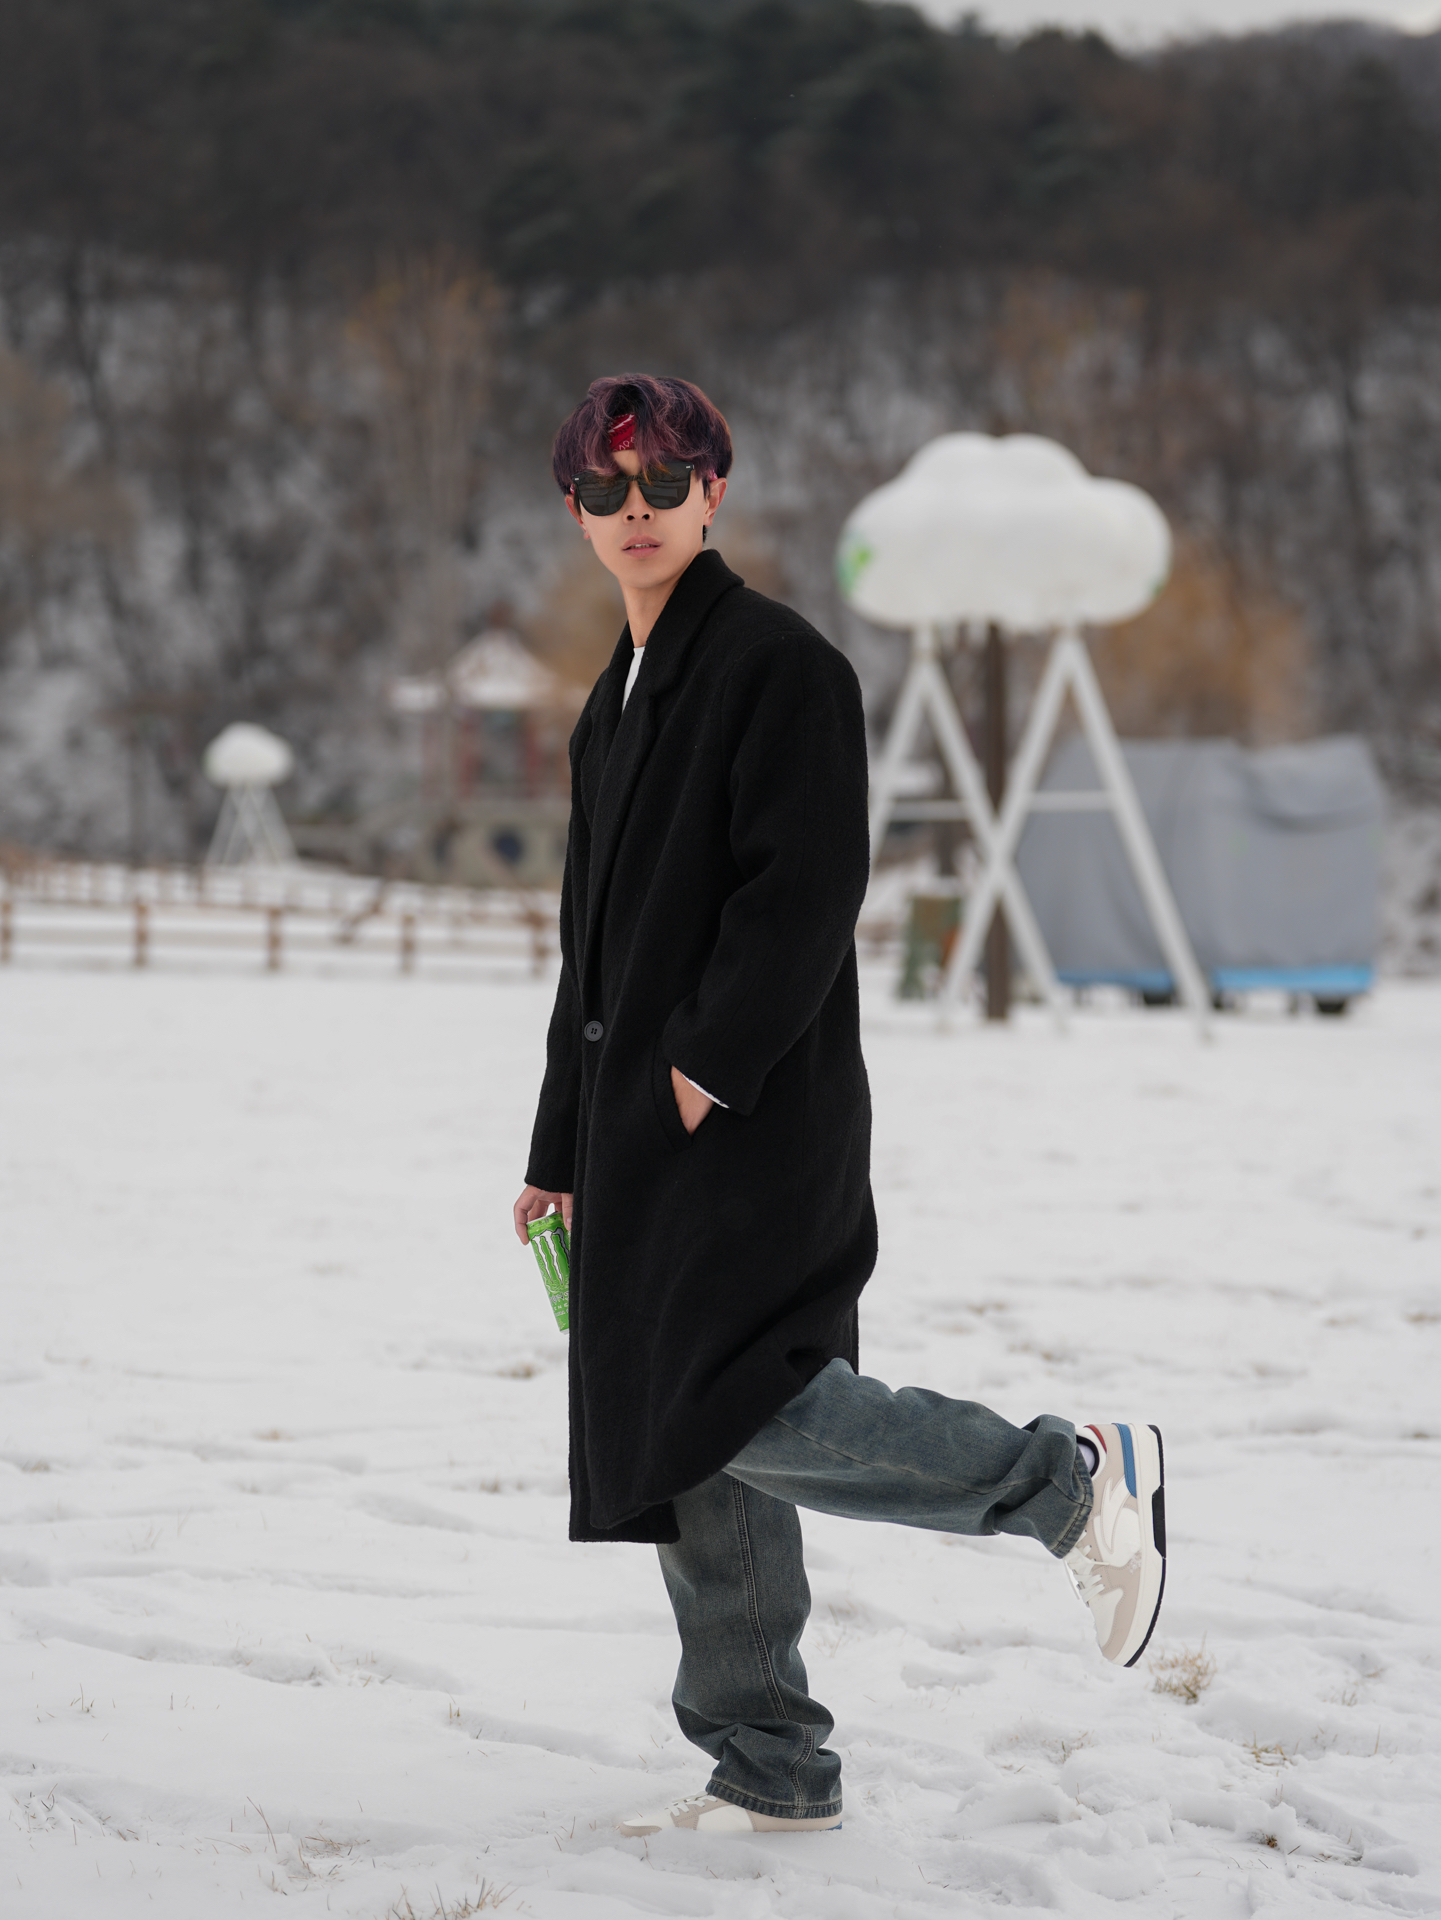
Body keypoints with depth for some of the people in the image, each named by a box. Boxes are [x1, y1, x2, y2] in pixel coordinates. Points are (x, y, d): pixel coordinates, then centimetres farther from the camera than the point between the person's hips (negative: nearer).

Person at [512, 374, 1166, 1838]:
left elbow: (804, 889, -17)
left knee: (737, 1412, -20)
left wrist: (713, 1063, -21)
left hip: (758, 1119, -9)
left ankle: (1075, 1481, -7)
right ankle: (770, 1773, 16)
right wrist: (562, 1149, 23)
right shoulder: (614, 706, 21)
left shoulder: (780, 664, -6)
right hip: (646, 1135, 9)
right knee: (691, 1454, 8)